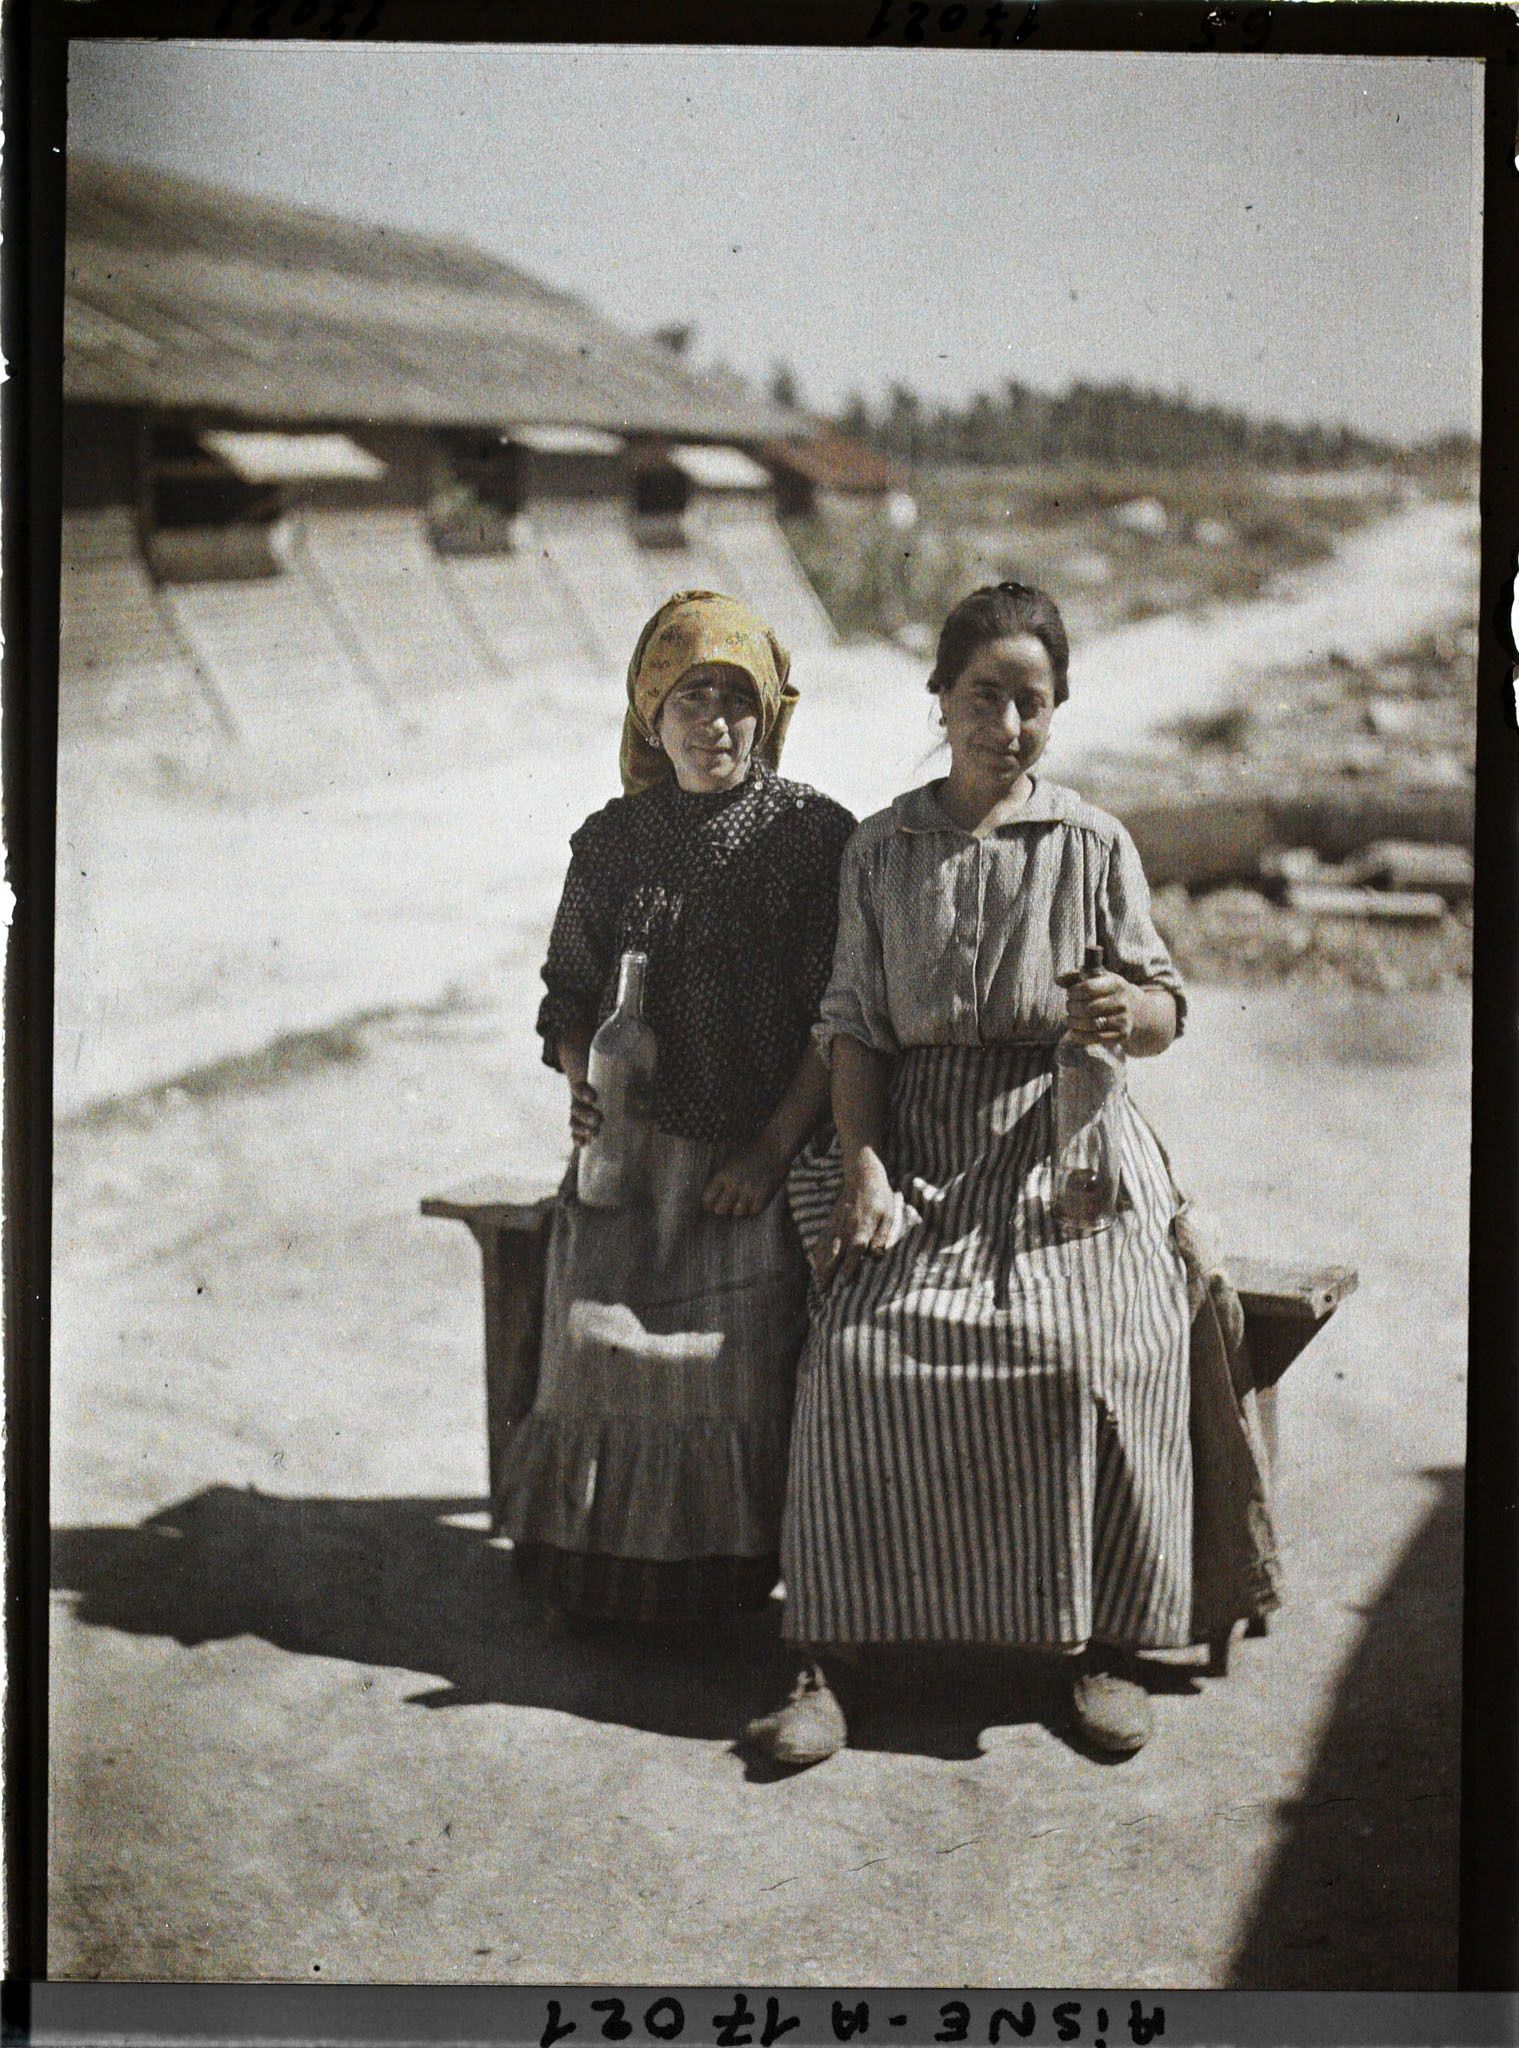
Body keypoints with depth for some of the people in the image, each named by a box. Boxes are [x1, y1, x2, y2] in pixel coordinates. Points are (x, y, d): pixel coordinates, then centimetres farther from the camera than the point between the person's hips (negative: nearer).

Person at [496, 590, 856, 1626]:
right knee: (605, 1339, -10)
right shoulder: (613, 841, 7)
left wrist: (776, 1146, -12)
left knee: (738, 1347, -17)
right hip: (632, 1151, 3)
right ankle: (603, 1573, 6)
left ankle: (722, 1572, 1)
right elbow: (570, 988, 15)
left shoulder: (817, 834, -2)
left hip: (760, 1156, -2)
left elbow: (842, 1016, -5)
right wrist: (583, 1085, -5)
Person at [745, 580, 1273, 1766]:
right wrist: (864, 1170, -6)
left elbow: (1168, 1012, 6)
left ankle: (1104, 1644, -10)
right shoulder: (882, 851, 9)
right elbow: (855, 1029, 7)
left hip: (1067, 1148, -1)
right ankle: (835, 1653, -16)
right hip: (921, 1152, 1)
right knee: (861, 1348, -25)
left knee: (1102, 1352, -27)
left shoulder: (1093, 845, 6)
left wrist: (1127, 1013, -18)